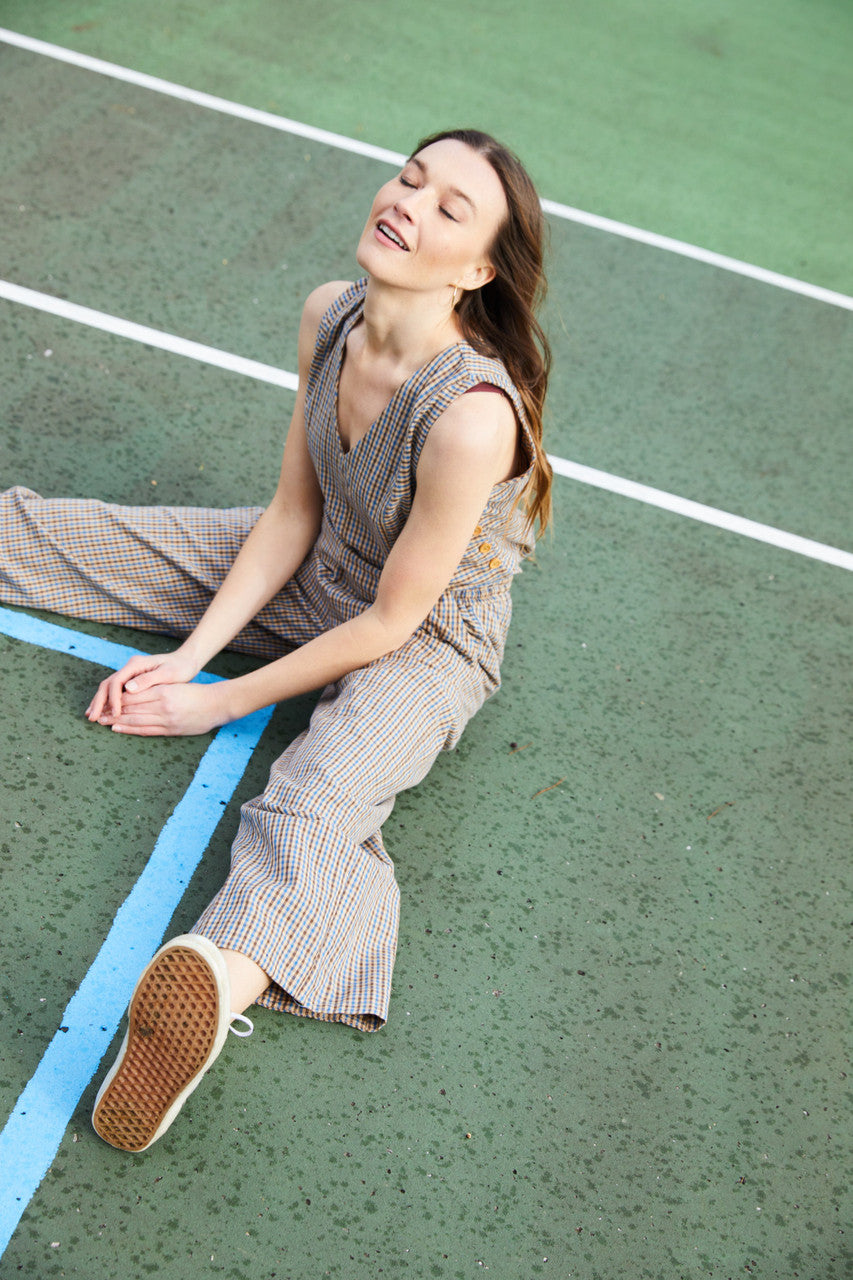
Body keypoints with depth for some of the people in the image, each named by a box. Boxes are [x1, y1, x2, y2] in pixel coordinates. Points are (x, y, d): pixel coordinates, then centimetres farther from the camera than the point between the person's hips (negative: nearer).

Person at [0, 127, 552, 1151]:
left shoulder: (473, 417, -34)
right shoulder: (328, 316, -13)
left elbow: (391, 622, -24)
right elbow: (293, 511, -4)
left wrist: (223, 702, -15)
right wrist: (190, 652, -9)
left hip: (425, 642, -7)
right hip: (312, 570, 7)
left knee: (317, 804, -38)